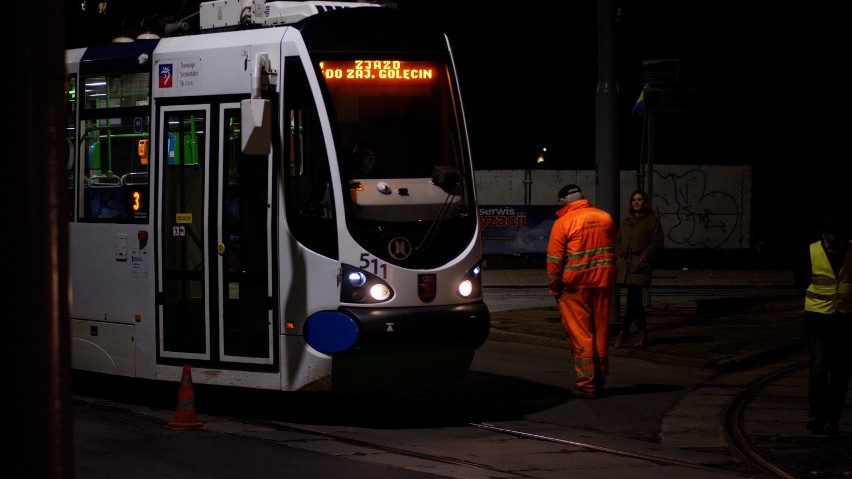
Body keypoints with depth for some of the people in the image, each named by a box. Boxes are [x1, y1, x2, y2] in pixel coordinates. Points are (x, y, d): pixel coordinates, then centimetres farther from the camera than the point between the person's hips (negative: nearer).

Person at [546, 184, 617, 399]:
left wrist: (554, 287, 3)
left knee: (580, 335, 1)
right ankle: (600, 381, 20)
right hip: (603, 284, 5)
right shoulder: (605, 218, 6)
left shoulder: (563, 223, -9)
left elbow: (554, 260, -8)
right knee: (601, 333, 12)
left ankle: (587, 384, -1)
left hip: (575, 286, -5)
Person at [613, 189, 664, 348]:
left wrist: (645, 255, -14)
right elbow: (618, 240, 23)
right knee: (636, 299, 11)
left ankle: (623, 333, -19)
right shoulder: (626, 220, 19)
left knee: (632, 298, -16)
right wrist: (618, 256, 7)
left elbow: (657, 243, -3)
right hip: (625, 264, 6)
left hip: (640, 265, -6)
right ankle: (642, 333, 17)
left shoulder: (652, 219, 1)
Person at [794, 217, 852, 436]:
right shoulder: (811, 253, -10)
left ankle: (833, 417, 15)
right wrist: (819, 299, 7)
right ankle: (816, 416, -4)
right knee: (819, 366, -11)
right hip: (818, 317, -2)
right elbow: (801, 281, 4)